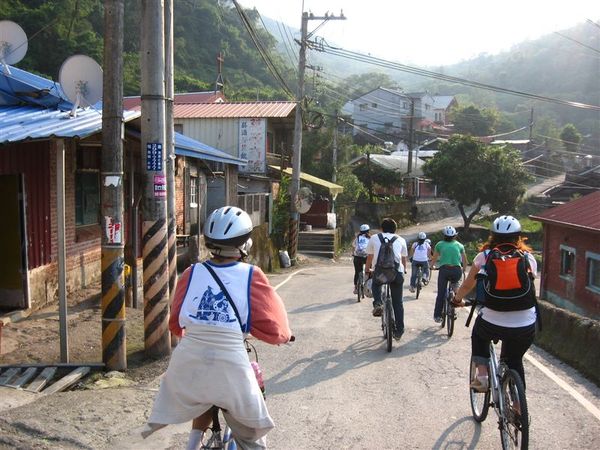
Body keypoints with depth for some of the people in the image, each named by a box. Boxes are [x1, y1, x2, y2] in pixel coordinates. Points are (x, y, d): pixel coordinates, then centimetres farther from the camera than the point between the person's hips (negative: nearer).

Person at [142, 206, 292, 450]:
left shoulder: (192, 273, -1)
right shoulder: (252, 276, -8)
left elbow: (175, 324, 11)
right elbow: (274, 331, -6)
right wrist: (285, 335, 16)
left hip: (189, 363, 3)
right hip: (231, 366, -2)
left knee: (202, 404, 34)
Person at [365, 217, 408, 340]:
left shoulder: (374, 238, 16)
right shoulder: (401, 240, 19)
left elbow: (369, 257, 23)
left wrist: (368, 270, 40)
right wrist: (404, 270, 43)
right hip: (397, 272, 1)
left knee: (376, 284, 33)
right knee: (398, 302, 15)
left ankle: (377, 303, 6)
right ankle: (399, 331, 18)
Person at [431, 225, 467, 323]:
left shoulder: (440, 244, 12)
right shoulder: (459, 245, 14)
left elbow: (434, 259, 19)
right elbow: (465, 261, 19)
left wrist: (431, 266, 38)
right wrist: (463, 269, 37)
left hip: (444, 270, -1)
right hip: (457, 271, 1)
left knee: (441, 294, 6)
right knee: (455, 282, 35)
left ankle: (437, 316, 6)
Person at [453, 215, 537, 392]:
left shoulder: (484, 256, 0)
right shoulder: (528, 258, 5)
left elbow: (467, 285, 9)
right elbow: (530, 287, 16)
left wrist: (457, 300, 29)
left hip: (492, 324, -2)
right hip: (526, 328, 2)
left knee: (478, 334, 32)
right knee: (514, 361, 26)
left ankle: (482, 376, 18)